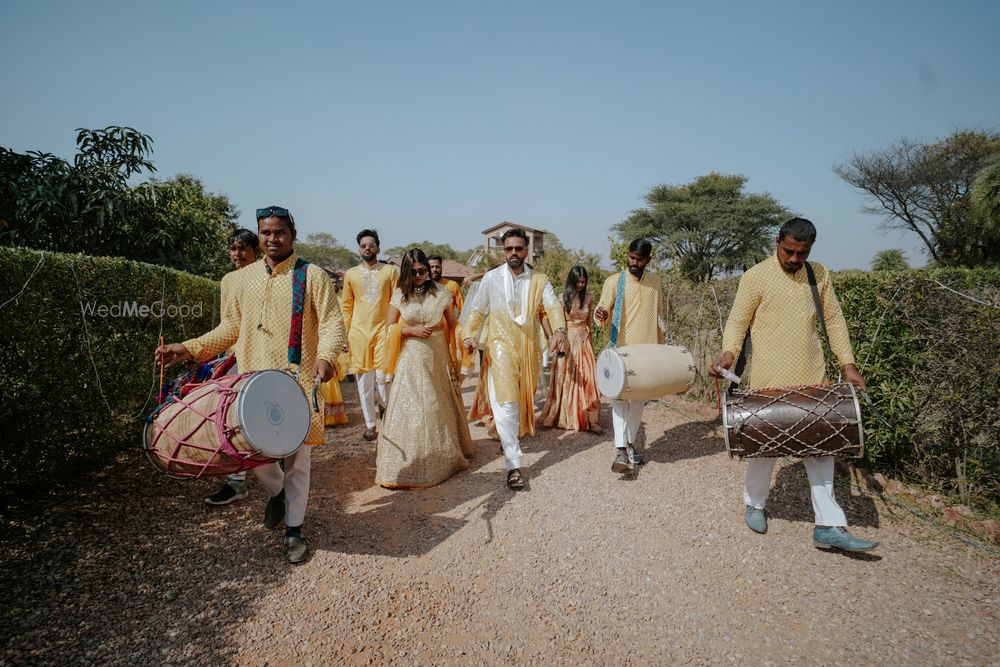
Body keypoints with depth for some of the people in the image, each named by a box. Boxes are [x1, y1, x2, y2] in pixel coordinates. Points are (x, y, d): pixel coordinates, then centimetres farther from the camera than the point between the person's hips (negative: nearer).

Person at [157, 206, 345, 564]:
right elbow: (230, 328, 18)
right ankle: (276, 491, 37)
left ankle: (294, 529, 21)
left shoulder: (312, 276, -2)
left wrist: (325, 356, -28)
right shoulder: (242, 279, 12)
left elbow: (332, 322, -9)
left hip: (297, 380, -4)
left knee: (296, 454, 3)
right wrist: (189, 349, 7)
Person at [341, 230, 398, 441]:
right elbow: (346, 306, 10)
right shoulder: (351, 274, 9)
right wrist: (345, 335, 5)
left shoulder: (390, 271, 5)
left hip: (383, 330, -2)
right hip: (359, 331, 2)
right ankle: (370, 425, 17)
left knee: (383, 376, -10)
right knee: (364, 382, 5)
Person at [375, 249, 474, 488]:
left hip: (438, 360, 1)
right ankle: (405, 466, 8)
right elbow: (389, 328, 4)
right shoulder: (399, 295, 2)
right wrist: (412, 330, -13)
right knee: (409, 410, -1)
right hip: (410, 361, 0)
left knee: (439, 408, 10)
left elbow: (453, 328, 4)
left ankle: (442, 459, 27)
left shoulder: (441, 293, 1)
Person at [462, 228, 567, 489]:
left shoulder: (539, 280, 6)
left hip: (528, 349, 3)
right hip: (500, 347, -2)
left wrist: (560, 330, -26)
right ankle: (514, 465, -8)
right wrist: (470, 335, -10)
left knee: (522, 399, 13)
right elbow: (477, 309, 6)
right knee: (506, 404, -11)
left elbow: (553, 306, -8)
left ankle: (511, 439, 40)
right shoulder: (491, 278, 4)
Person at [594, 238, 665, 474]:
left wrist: (660, 347, 15)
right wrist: (600, 315, -31)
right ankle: (620, 451, -11)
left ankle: (630, 444, 22)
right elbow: (602, 311, -7)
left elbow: (659, 316, 16)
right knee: (620, 398, -9)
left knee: (639, 399, 9)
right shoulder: (614, 281, -2)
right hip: (621, 349, -4)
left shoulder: (655, 282, 10)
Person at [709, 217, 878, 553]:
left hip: (812, 378, 5)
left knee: (820, 446, 4)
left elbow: (833, 319, 12)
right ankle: (754, 504, 28)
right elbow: (738, 321, -4)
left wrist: (847, 364, 6)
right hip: (770, 379, -4)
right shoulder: (756, 277, -5)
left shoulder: (819, 275, 9)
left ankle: (829, 527, 10)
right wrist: (728, 352, -22)